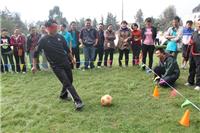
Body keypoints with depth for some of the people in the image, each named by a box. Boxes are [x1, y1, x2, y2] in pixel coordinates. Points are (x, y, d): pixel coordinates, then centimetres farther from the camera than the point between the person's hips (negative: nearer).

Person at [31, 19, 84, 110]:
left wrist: (72, 59, 18)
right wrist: (34, 66, -3)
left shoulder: (60, 37, 1)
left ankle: (63, 95, 37)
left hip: (66, 63, 5)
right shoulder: (43, 40, -10)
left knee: (70, 81, 13)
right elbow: (36, 53, -2)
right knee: (67, 83, -11)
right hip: (56, 66, -5)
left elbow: (67, 49, 13)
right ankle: (77, 101, -10)